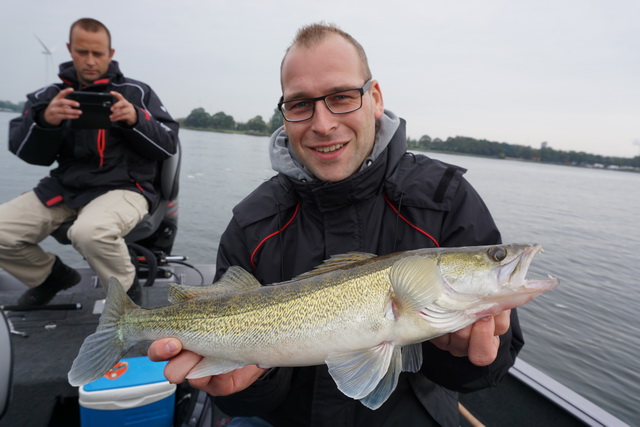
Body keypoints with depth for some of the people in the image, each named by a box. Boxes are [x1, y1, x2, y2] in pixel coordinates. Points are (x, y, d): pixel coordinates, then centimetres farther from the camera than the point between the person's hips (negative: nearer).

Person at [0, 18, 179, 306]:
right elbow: (26, 153, 3)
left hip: (124, 187, -4)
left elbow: (169, 145, -2)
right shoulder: (48, 96, 13)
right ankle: (53, 276, 19)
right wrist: (44, 120, -17)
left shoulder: (136, 92, 5)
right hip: (64, 188, 5)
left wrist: (136, 119, -20)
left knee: (90, 231, -36)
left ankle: (127, 293, -6)